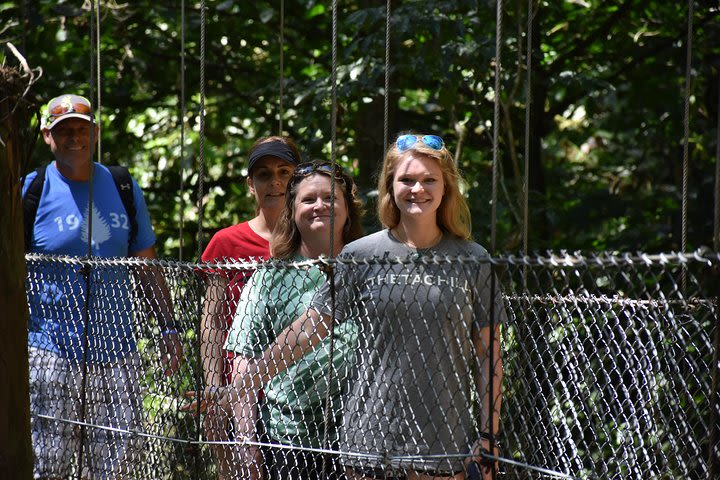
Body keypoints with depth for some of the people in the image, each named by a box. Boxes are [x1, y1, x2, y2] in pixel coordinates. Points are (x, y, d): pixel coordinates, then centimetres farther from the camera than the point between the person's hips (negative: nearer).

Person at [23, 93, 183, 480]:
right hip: (50, 352, -3)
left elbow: (146, 267, 17)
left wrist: (168, 328, 11)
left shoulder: (124, 190, 11)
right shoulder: (31, 191, 0)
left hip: (116, 353, 3)